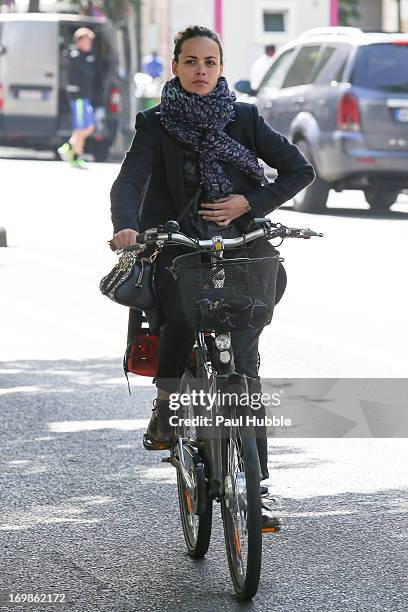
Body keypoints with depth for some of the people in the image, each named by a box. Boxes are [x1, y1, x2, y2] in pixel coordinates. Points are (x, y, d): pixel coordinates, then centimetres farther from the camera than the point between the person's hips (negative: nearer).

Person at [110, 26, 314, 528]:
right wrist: (126, 227, -33)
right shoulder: (155, 124, 3)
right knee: (182, 318, -32)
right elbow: (129, 180, -12)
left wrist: (250, 203, -6)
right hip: (176, 248, -1)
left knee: (243, 367, -7)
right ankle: (167, 403, -1)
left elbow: (299, 170, 8)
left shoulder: (244, 119, 7)